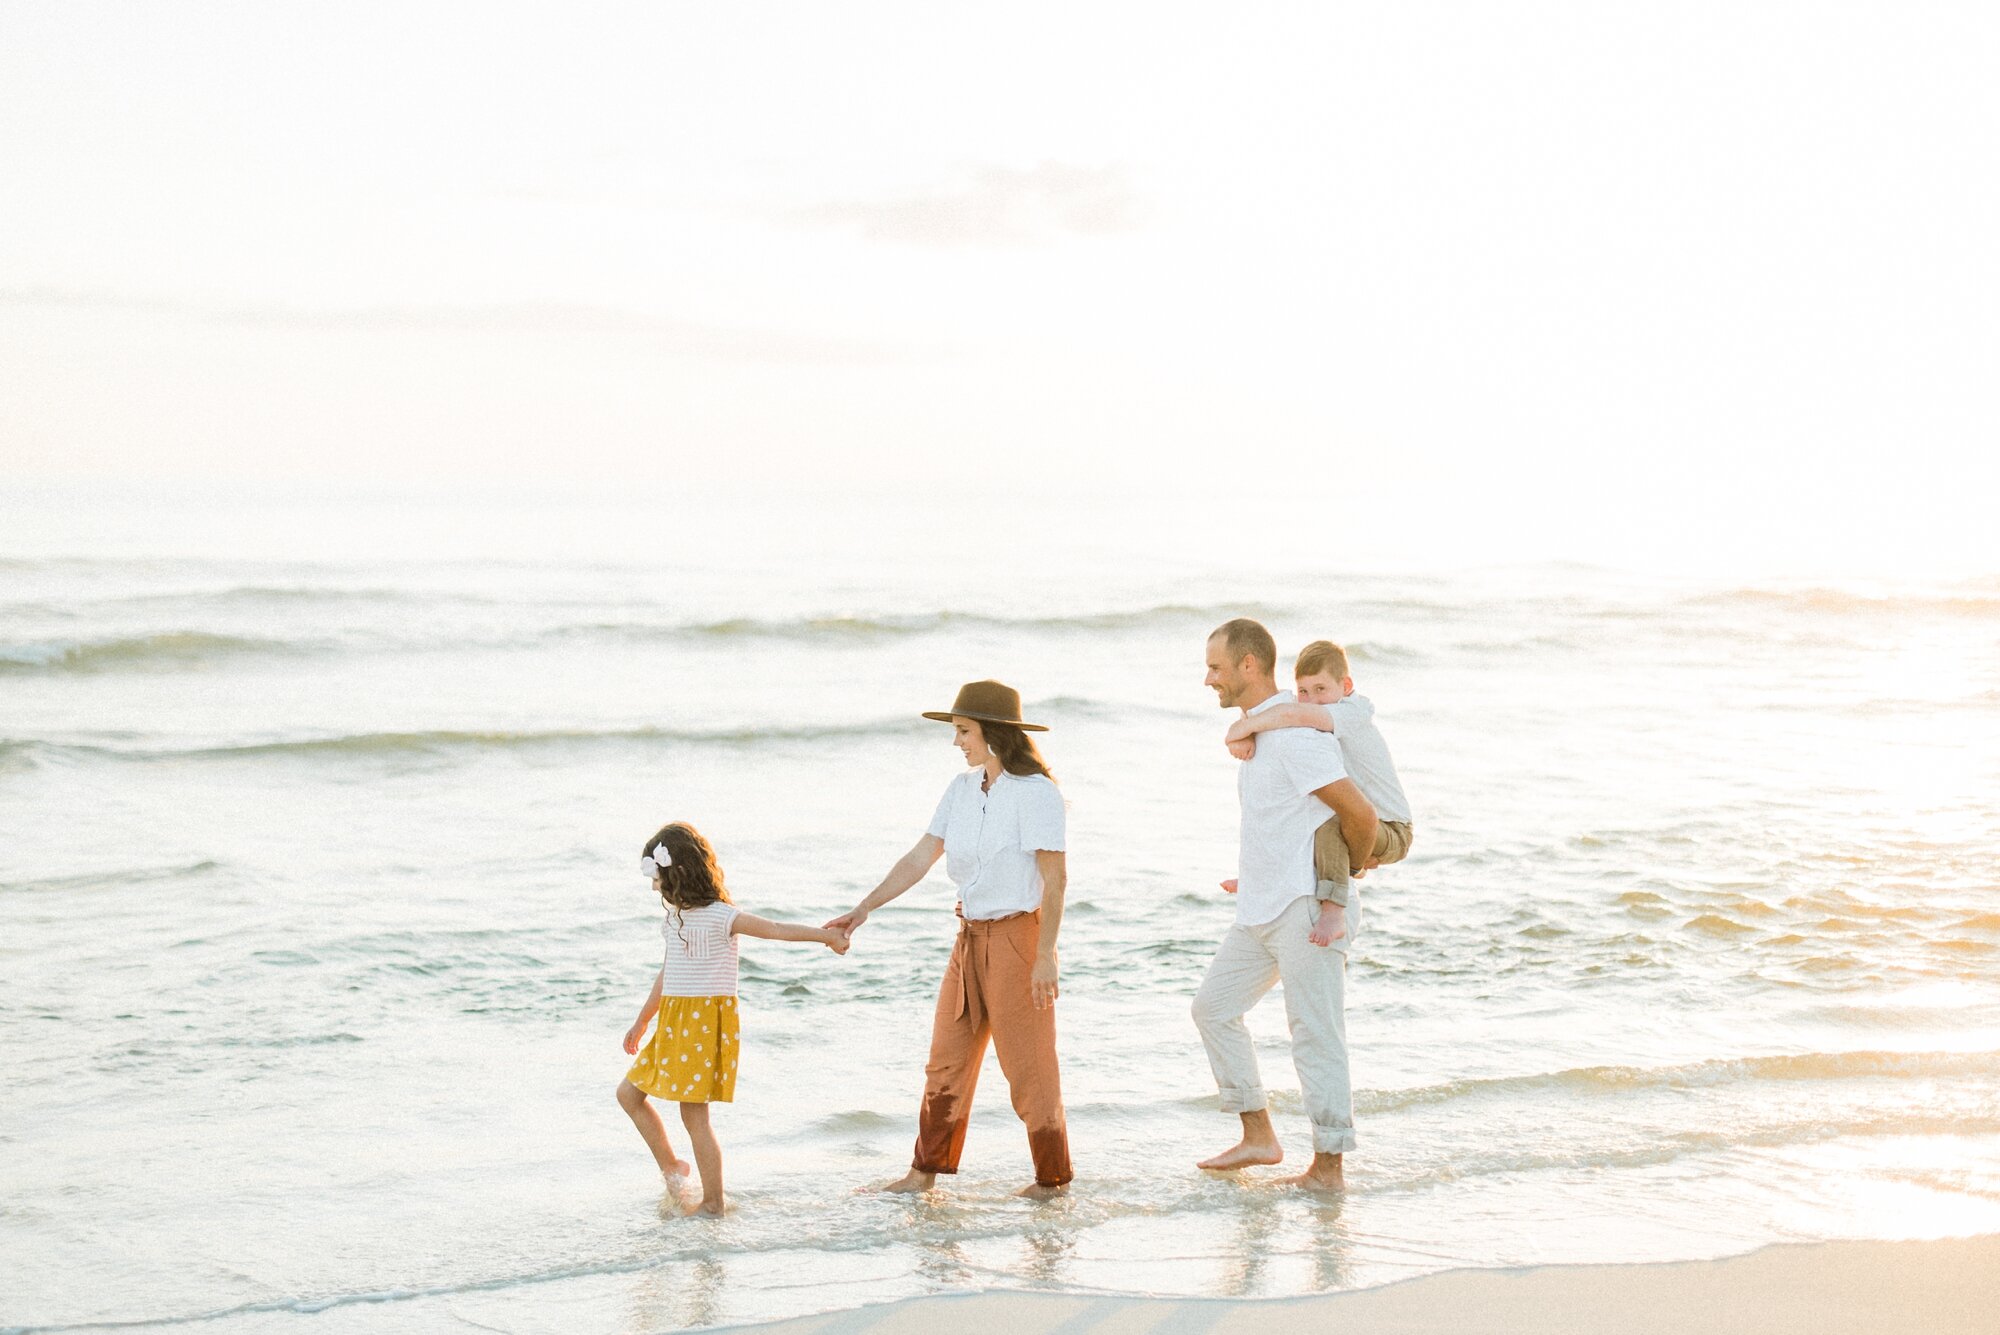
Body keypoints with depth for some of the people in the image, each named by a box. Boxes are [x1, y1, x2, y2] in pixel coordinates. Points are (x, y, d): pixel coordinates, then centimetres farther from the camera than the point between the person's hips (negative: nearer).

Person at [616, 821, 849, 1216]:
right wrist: (641, 1021, 31)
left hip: (706, 1022, -9)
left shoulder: (718, 916, -13)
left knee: (693, 1114, -7)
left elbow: (775, 929, -21)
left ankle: (713, 1204, 1)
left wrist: (824, 935, -31)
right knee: (629, 1093, 12)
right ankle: (671, 1167, 22)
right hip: (674, 1022, 9)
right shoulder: (677, 916, 13)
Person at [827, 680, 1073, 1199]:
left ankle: (1052, 1177, 14)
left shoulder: (1035, 792, -14)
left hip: (1017, 935, -7)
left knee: (1027, 1064, 1)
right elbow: (921, 856, 8)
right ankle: (926, 1170, 20)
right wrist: (863, 909, 0)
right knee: (946, 1061, 11)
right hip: (971, 937, 7)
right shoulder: (962, 790, 8)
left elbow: (1055, 877, -16)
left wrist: (1045, 956, -19)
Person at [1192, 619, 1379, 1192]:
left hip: (1306, 910, -11)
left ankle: (1327, 1165, 4)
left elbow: (1359, 813, -23)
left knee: (1315, 1035, -4)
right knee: (1214, 1007, 14)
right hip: (1261, 910, 11)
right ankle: (1258, 1138, 19)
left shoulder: (1294, 734, -19)